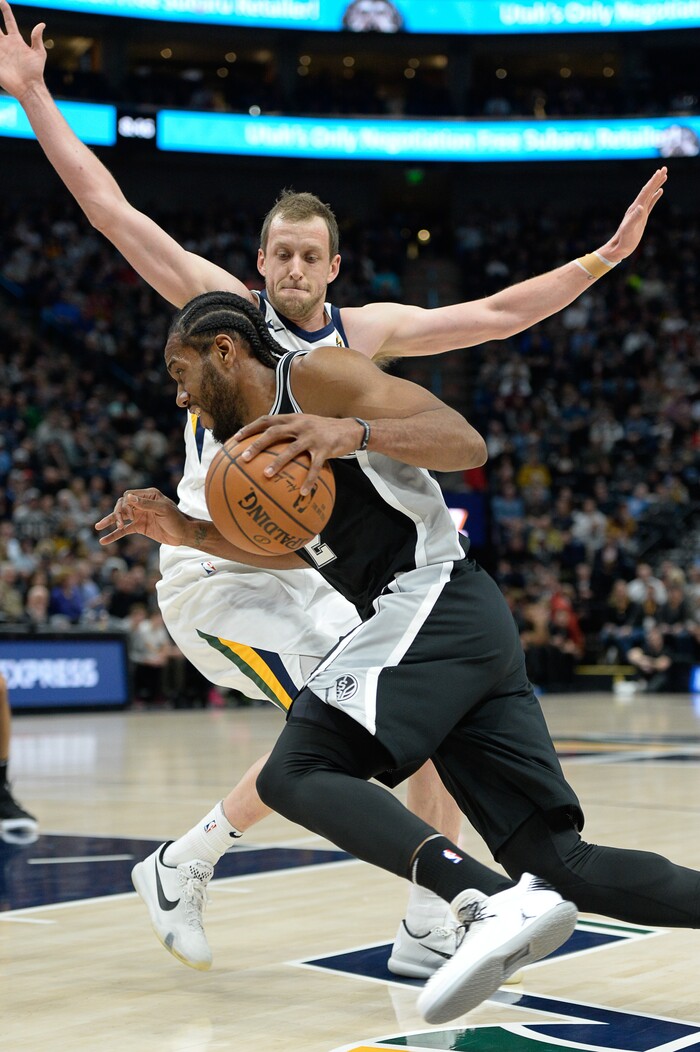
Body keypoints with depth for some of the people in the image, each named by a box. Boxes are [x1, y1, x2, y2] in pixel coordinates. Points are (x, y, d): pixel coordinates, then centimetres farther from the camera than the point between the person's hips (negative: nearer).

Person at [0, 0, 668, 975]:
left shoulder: (365, 330, 7)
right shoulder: (224, 305, -4)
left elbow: (495, 315, 9)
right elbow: (114, 212, -8)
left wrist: (607, 254, 5)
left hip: (311, 579, 6)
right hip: (216, 574, -6)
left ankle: (427, 931, 7)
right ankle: (182, 862, -1)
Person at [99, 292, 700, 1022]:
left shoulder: (313, 373, -1)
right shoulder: (256, 439, 25)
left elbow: (466, 443, -11)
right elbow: (298, 548, 41)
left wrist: (354, 432, -28)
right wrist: (187, 532, 28)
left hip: (433, 602, -9)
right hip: (473, 630, 9)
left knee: (293, 773, -17)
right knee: (560, 861, 1)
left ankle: (493, 905, -34)